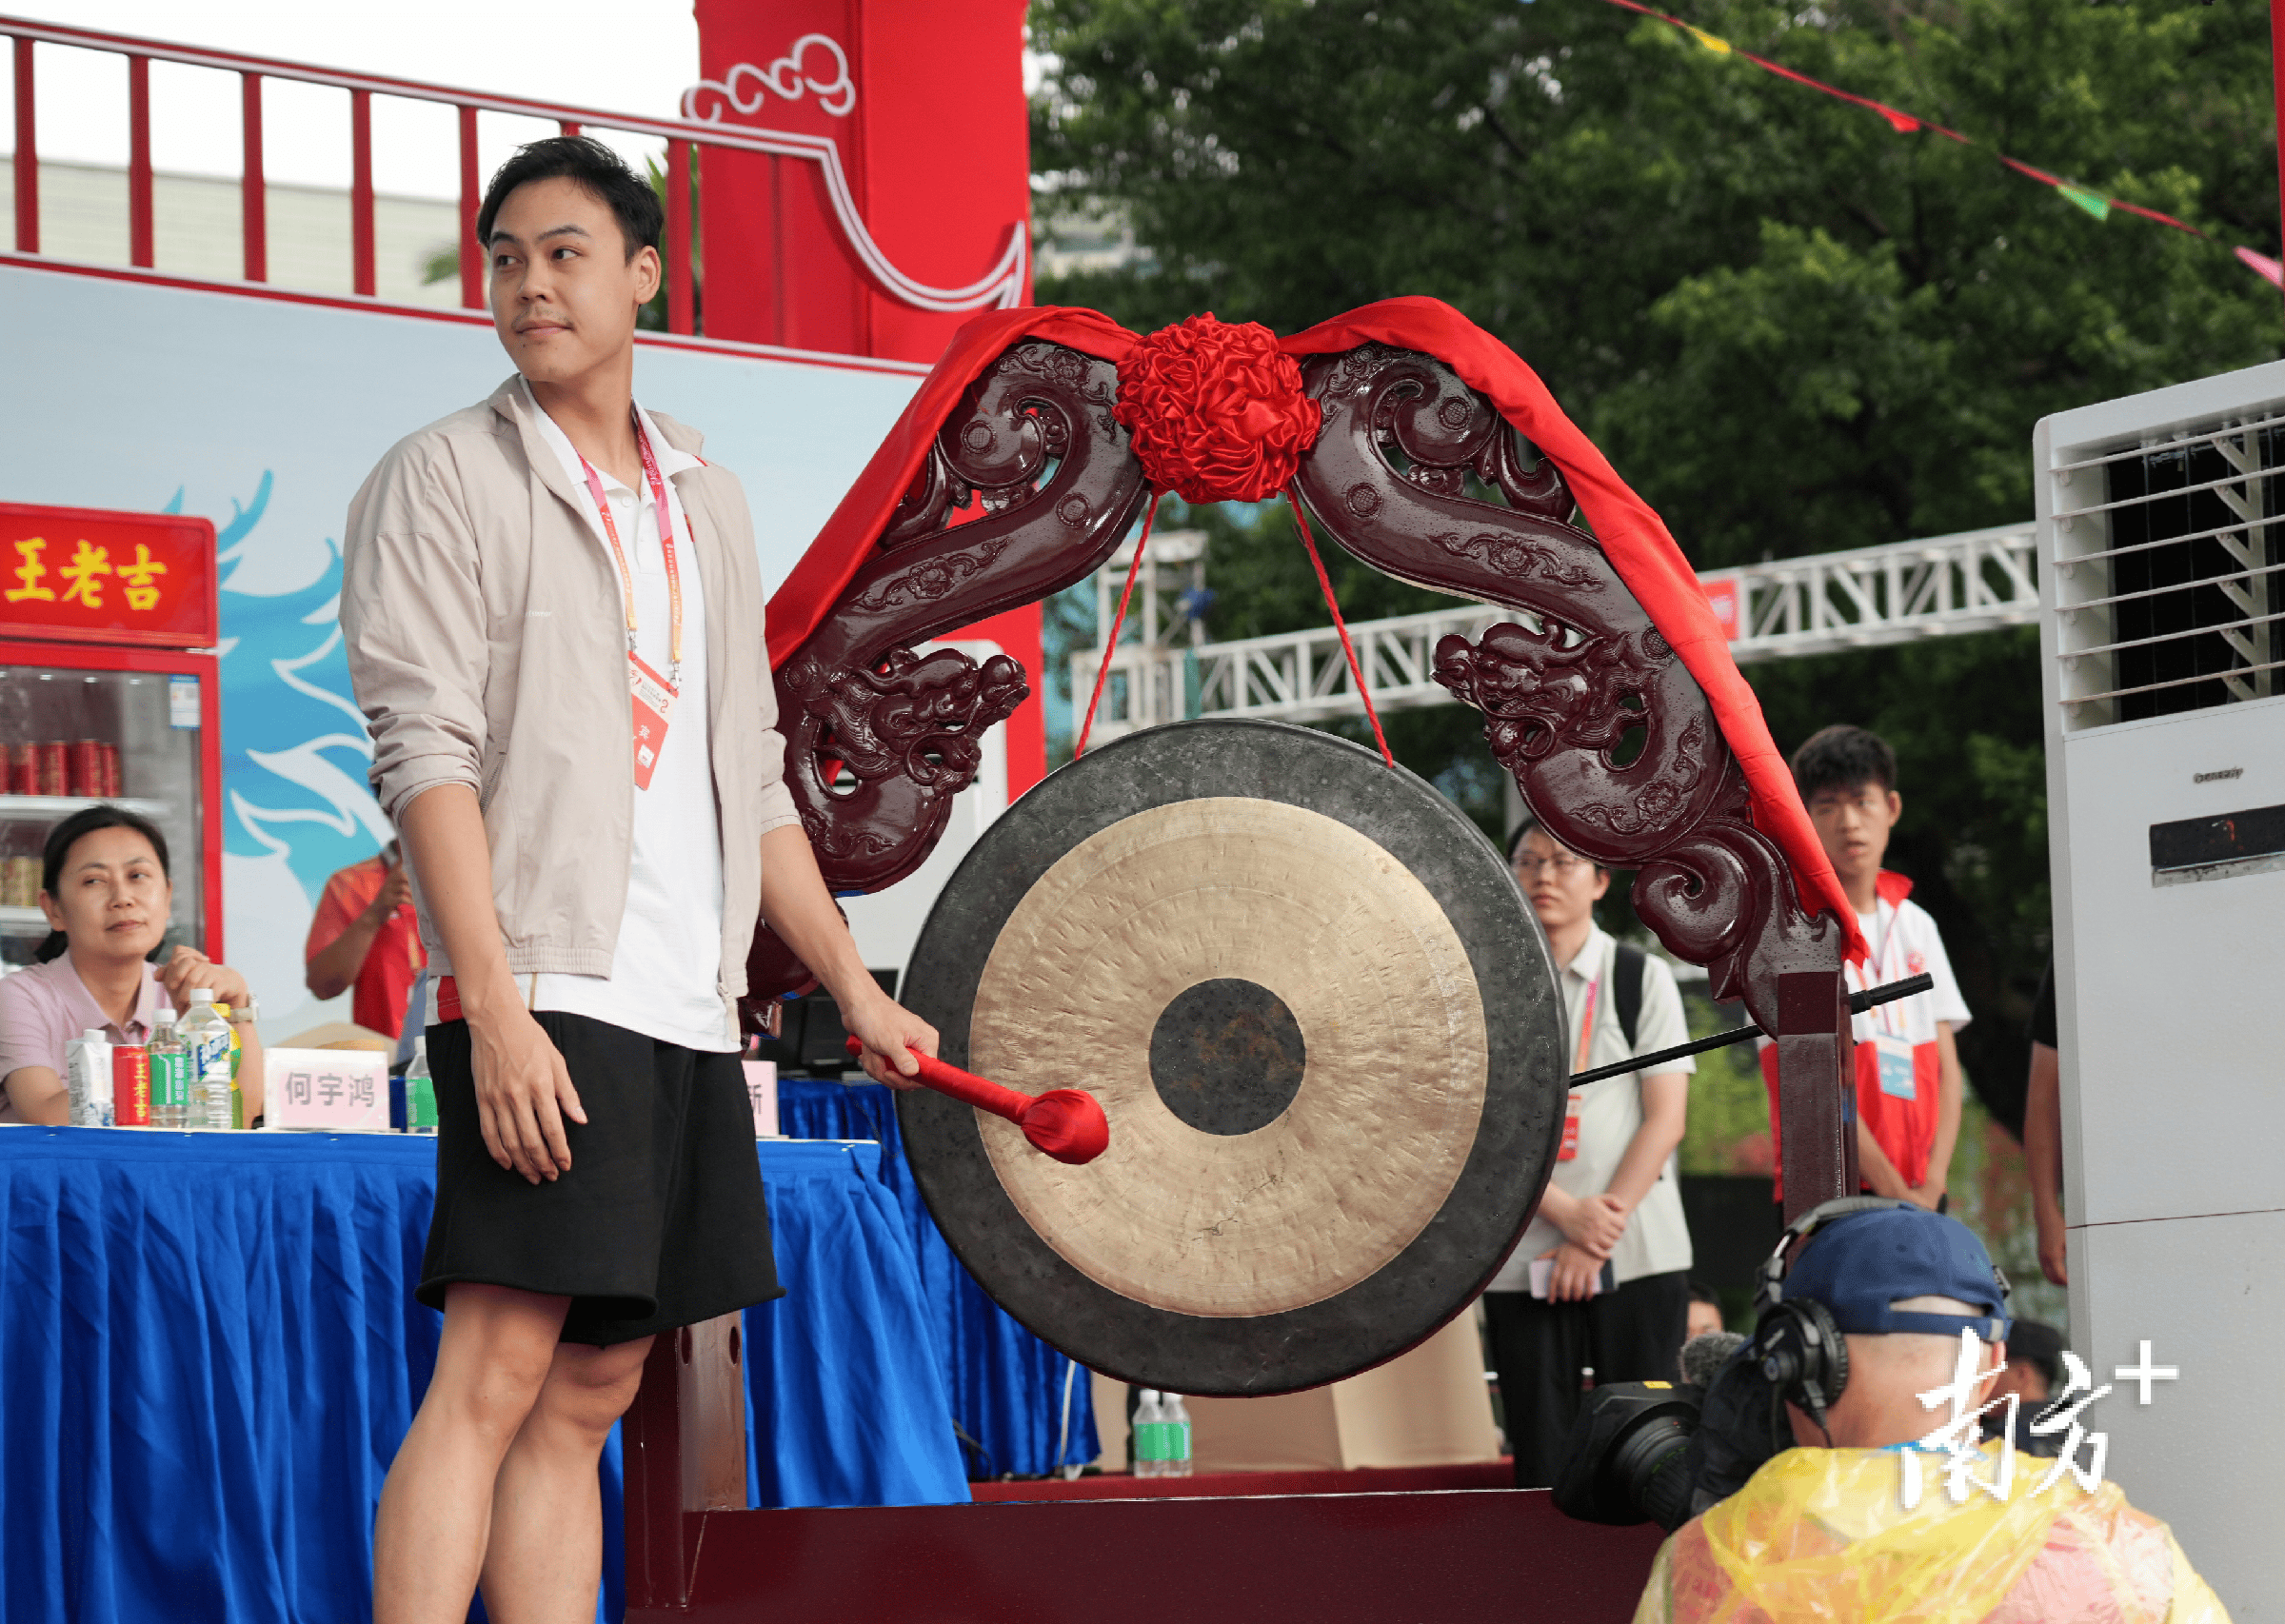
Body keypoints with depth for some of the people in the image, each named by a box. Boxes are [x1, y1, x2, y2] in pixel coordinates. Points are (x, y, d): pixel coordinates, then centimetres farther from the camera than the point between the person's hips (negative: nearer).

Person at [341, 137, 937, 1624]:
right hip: (547, 993, -6)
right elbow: (426, 756, -10)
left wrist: (857, 992, 20)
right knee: (496, 1375, -15)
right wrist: (497, 1008, -19)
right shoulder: (449, 477, 0)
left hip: (690, 1011, 7)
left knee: (590, 1394, 6)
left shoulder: (708, 505, 19)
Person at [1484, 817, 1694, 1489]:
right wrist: (1566, 1213, -12)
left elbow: (1665, 1119, -1)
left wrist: (1600, 1232, -10)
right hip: (1523, 1258, 1)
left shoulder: (1643, 979, 6)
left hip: (1637, 1256, -1)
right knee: (1541, 1453, -1)